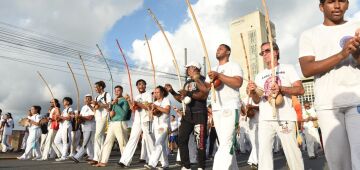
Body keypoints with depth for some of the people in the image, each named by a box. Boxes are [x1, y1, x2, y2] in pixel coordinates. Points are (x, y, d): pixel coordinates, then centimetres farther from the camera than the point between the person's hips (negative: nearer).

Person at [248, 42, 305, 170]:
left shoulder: (287, 68, 8)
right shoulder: (260, 75, 18)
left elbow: (300, 90, -3)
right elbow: (257, 100, 14)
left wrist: (281, 88, -18)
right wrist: (252, 92, -8)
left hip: (285, 118, -3)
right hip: (265, 119, 4)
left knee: (292, 151, -1)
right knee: (264, 151, -1)